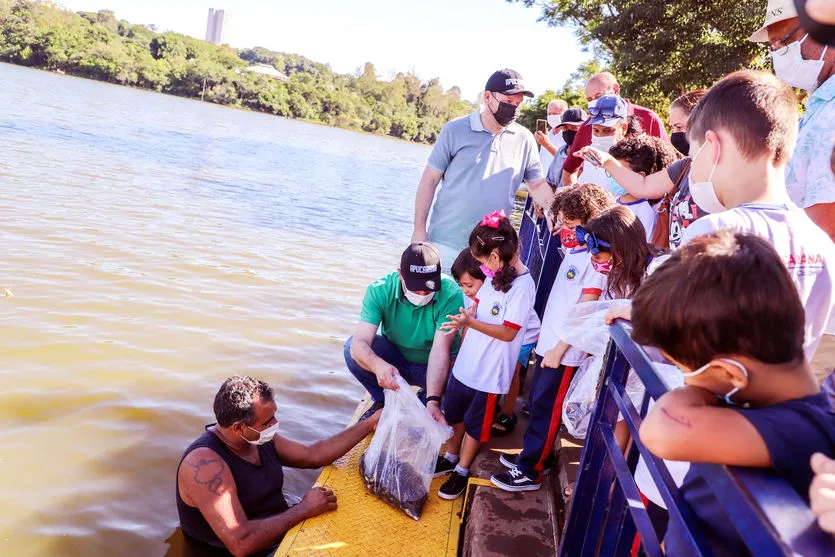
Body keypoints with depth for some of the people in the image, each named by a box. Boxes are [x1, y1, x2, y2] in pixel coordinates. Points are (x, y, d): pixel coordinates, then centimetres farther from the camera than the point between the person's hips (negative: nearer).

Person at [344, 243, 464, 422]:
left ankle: (422, 401, 3)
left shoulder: (451, 294, -28)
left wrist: (432, 401, -44)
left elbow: (440, 351, -32)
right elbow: (359, 343, -34)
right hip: (394, 359, 2)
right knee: (352, 349, -26)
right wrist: (378, 365, -57)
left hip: (434, 366, -1)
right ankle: (382, 401, 2)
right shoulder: (380, 291, -23)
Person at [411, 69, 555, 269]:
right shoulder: (455, 130, -3)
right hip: (445, 243, -2)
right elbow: (430, 180, -1)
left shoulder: (524, 139, 4)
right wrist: (419, 229, -6)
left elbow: (538, 185, 10)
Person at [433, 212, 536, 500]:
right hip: (467, 362, 8)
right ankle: (450, 457, 44)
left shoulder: (522, 286, -24)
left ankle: (462, 471, 30)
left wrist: (471, 322, -30)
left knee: (475, 422, 11)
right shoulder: (495, 276, 0)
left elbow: (508, 333, -25)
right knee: (455, 411, 22)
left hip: (489, 371, -8)